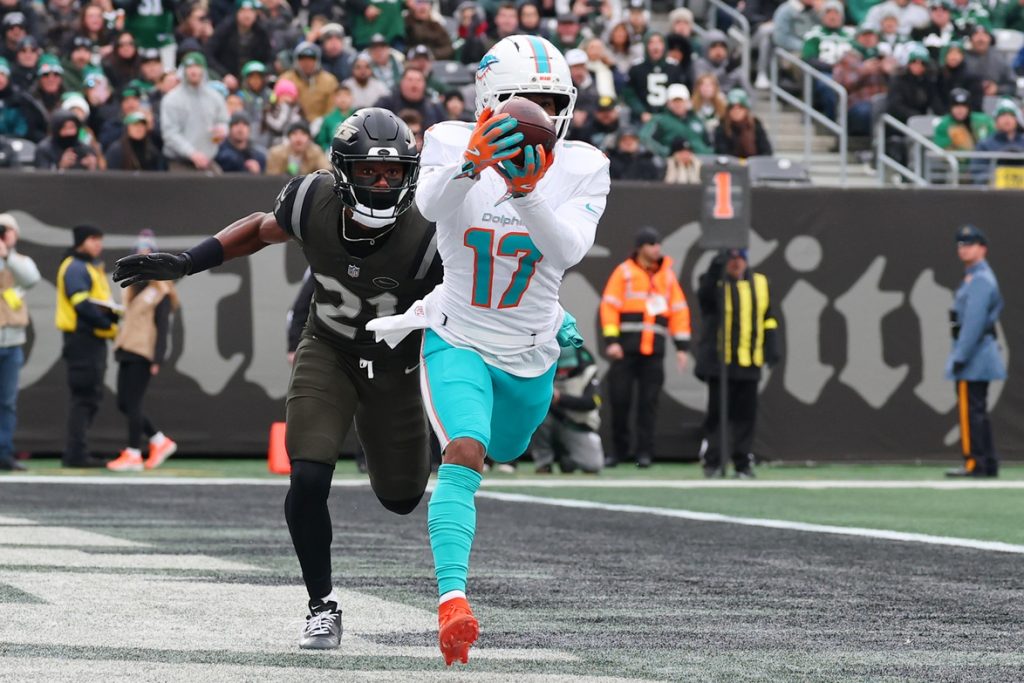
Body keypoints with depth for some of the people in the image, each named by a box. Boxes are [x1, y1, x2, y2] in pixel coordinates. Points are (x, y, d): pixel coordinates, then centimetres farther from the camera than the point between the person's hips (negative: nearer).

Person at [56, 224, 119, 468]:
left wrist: (113, 321, 2)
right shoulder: (75, 268, -9)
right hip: (82, 338, -10)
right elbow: (82, 304, -20)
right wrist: (110, 325, -18)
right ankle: (76, 453, -11)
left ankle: (75, 454, 15)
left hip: (95, 339, 10)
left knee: (89, 397, 11)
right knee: (84, 397, -11)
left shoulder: (93, 266, 22)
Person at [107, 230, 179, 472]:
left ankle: (133, 455, -2)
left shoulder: (160, 291, -6)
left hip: (144, 353, -8)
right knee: (123, 404, 7)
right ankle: (160, 442, 19)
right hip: (126, 350, 8)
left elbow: (162, 327, -9)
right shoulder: (133, 287, 17)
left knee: (132, 403, -8)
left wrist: (157, 359, -14)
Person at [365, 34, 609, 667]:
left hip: (530, 353, 3)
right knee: (464, 454, -27)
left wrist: (527, 190, -44)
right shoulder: (453, 144, -16)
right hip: (460, 340, -3)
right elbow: (431, 206, -37)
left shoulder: (581, 168, -12)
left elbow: (570, 249, -28)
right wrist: (472, 164, -58)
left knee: (505, 449, 27)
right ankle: (452, 601, -33)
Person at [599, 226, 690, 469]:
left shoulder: (667, 274, 14)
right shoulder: (624, 272, 5)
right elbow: (609, 306, -2)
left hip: (654, 349, 2)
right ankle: (619, 449, 10)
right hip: (626, 348, -2)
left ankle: (644, 452, 3)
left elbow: (679, 310, 13)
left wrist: (682, 346, 5)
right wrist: (611, 340, -13)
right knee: (619, 399, -2)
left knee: (649, 402, -1)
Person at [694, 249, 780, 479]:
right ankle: (712, 461, 2)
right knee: (717, 413, -2)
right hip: (719, 362, -3)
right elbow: (705, 294, -22)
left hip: (749, 363, 3)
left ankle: (743, 463, 8)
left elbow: (767, 319, 17)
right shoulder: (714, 281, 2)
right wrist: (717, 268, -35)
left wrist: (771, 348, 8)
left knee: (745, 414, 4)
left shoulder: (760, 283, 14)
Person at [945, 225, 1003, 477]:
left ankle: (974, 463, -12)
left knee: (970, 410, -11)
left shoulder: (980, 280, -13)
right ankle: (988, 464, 16)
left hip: (973, 354, -11)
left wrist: (960, 358, -23)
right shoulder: (974, 278, 19)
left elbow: (973, 322, -21)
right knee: (977, 411, 13)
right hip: (980, 356, 11)